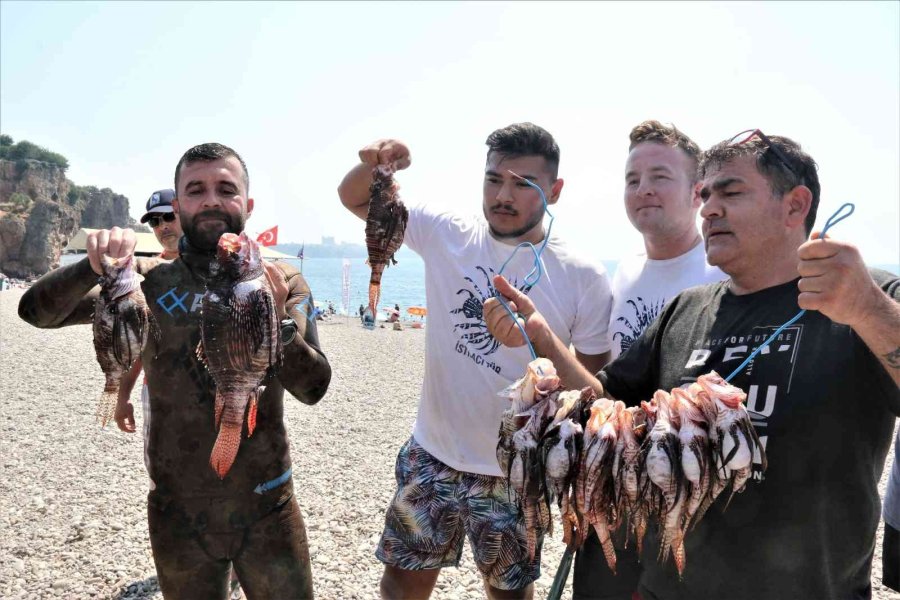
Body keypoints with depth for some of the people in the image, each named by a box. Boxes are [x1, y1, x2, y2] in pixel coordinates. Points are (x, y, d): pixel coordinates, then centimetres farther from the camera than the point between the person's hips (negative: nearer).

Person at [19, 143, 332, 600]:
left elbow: (313, 388, -12)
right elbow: (36, 311, -8)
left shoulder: (281, 283, -5)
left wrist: (277, 321, -31)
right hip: (178, 512, 1)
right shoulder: (148, 283, -3)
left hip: (267, 510, 0)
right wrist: (95, 268, -27)